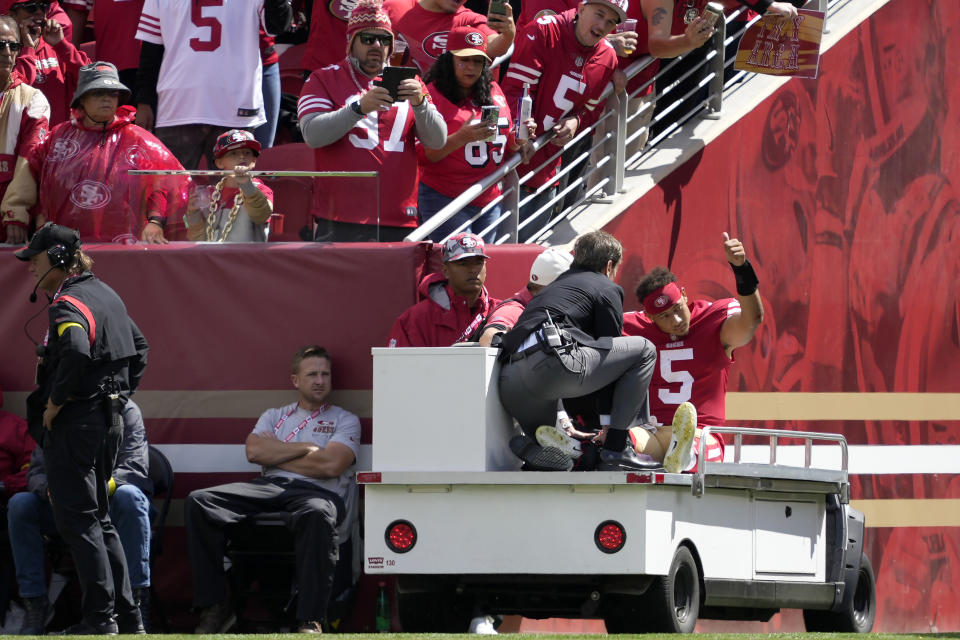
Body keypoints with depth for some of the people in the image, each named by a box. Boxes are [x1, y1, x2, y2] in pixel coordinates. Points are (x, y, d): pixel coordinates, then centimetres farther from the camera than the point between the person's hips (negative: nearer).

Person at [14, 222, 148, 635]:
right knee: (98, 518, 16)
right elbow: (138, 348, 25)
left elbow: (76, 353, -34)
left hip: (75, 424, -10)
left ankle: (100, 616, -9)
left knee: (77, 520, -6)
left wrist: (54, 403, -22)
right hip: (110, 421, 10)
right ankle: (127, 615, 14)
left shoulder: (68, 303, -15)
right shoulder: (105, 294, 15)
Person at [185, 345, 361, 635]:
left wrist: (275, 454, 5)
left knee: (318, 515, -44)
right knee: (199, 502, -20)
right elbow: (254, 451, 6)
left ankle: (310, 620, -43)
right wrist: (304, 448, 3)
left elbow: (330, 465, -3)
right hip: (270, 487, 4)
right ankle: (215, 607, -21)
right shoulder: (274, 417, 26)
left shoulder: (345, 421, 16)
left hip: (317, 491, -4)